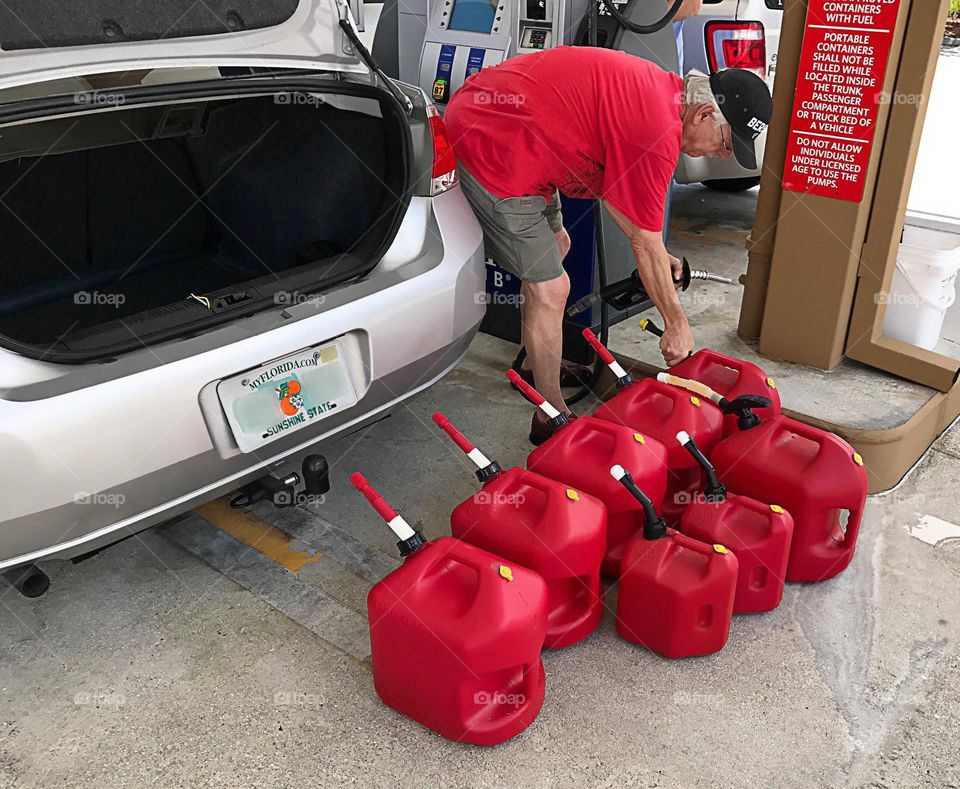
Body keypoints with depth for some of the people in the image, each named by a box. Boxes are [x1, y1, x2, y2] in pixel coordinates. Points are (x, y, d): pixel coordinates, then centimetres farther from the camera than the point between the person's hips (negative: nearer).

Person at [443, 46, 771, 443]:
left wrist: (655, 255, 16)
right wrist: (677, 324, -3)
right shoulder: (658, 131, -22)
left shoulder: (659, 88, 8)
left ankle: (536, 366, 39)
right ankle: (551, 421, 7)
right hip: (490, 146, -11)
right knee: (549, 288, -7)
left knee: (556, 246, 24)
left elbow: (616, 190, 18)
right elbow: (645, 241, -14)